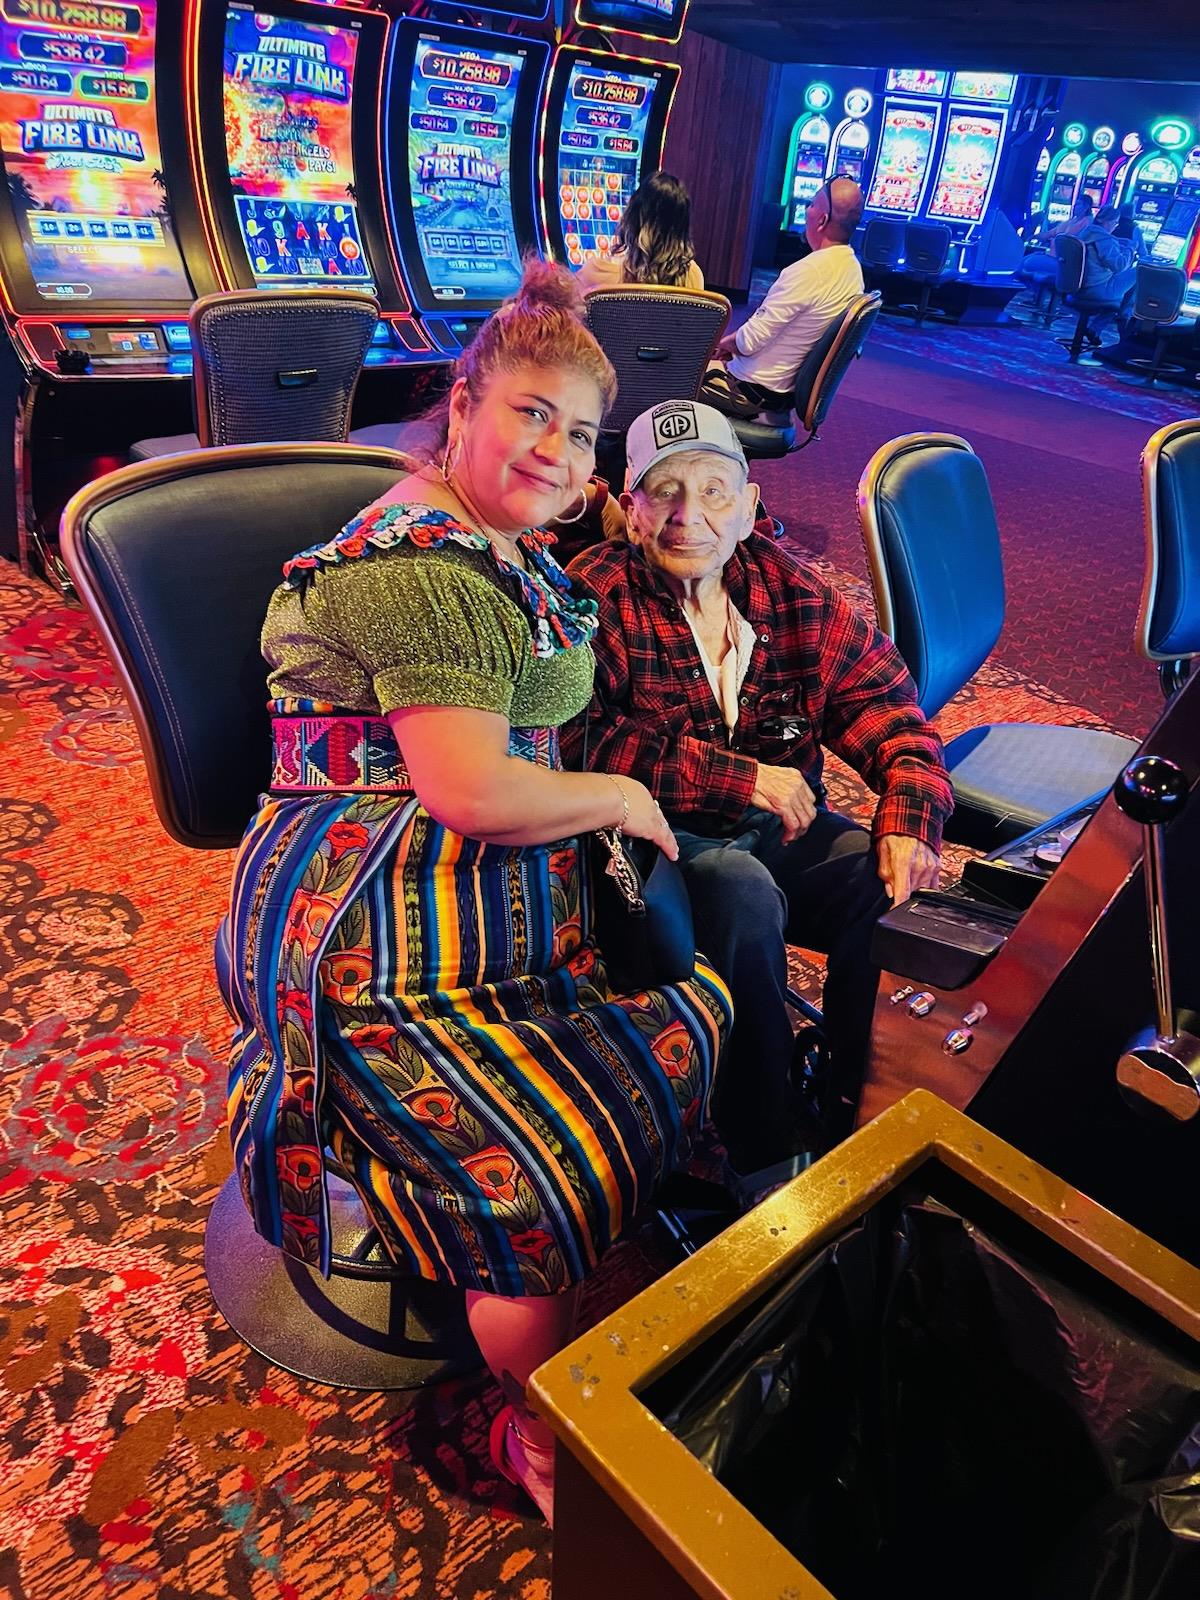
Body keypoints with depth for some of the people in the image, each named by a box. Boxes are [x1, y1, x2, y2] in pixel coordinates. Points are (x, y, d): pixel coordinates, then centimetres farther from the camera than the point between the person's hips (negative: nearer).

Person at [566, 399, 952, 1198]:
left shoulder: (790, 590, 5)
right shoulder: (598, 600, -9)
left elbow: (884, 698, 5)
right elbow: (583, 742, -22)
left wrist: (909, 818, -12)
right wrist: (740, 777, -23)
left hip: (781, 830, 5)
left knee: (897, 887, -18)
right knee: (745, 895, -33)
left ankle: (860, 1124, 2)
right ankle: (765, 1156, -14)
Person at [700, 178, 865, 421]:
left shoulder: (809, 271, -26)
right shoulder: (853, 269, 3)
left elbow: (751, 340, -24)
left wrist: (728, 342, -2)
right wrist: (736, 342, 7)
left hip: (756, 391, -9)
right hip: (790, 390, 9)